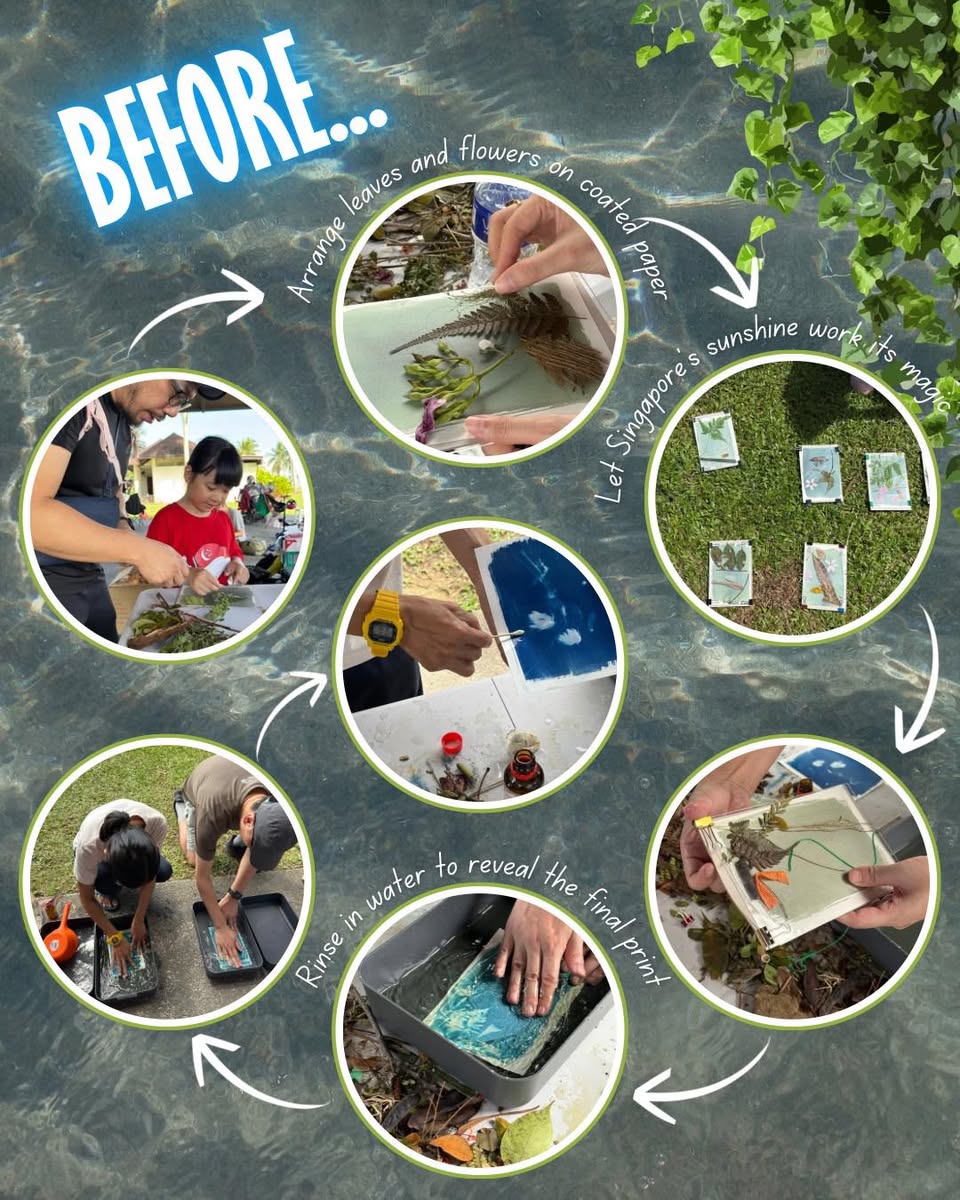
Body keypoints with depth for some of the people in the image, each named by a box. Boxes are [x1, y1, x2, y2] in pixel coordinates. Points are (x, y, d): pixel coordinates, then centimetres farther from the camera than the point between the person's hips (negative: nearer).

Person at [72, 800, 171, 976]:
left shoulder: (157, 822, -41)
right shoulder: (88, 846, -45)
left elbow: (151, 872, -23)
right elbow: (87, 899, -26)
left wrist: (139, 921, -20)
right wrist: (115, 937, -25)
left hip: (135, 848, 2)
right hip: (98, 857, -2)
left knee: (164, 872, -21)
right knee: (104, 880, -31)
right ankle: (106, 890, 5)